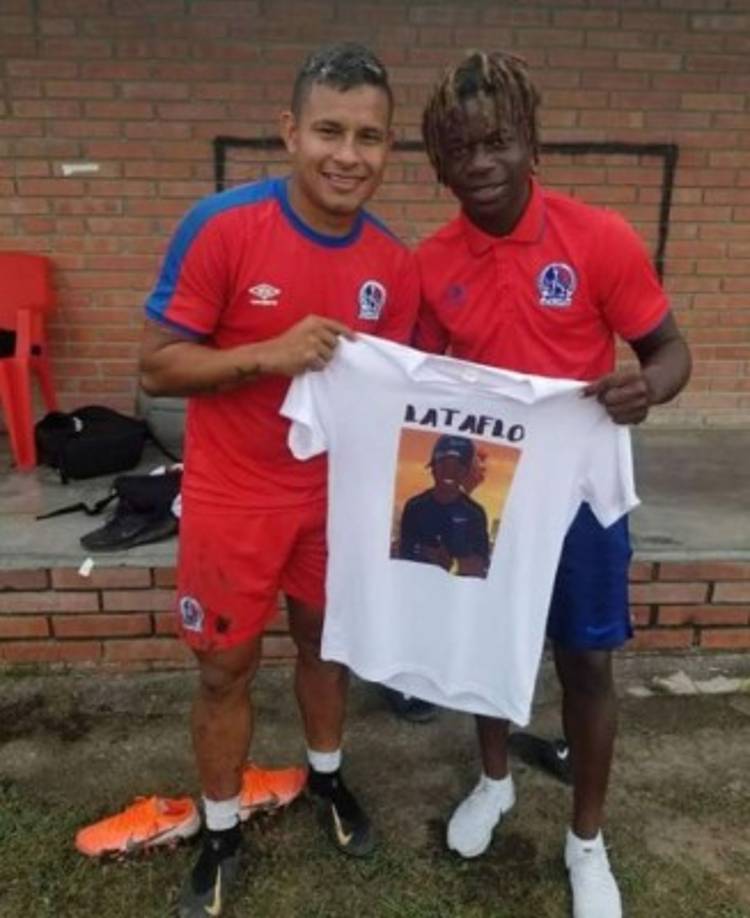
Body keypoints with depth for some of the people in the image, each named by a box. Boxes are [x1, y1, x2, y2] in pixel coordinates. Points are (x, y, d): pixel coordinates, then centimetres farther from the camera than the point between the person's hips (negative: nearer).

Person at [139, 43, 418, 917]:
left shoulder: (393, 263, -6)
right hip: (234, 499, -3)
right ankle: (221, 831, 36)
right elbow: (157, 364, -16)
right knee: (225, 669, 11)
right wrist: (268, 354, -28)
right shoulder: (221, 227, -19)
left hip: (336, 494, 4)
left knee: (324, 640, 21)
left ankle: (326, 775, 49)